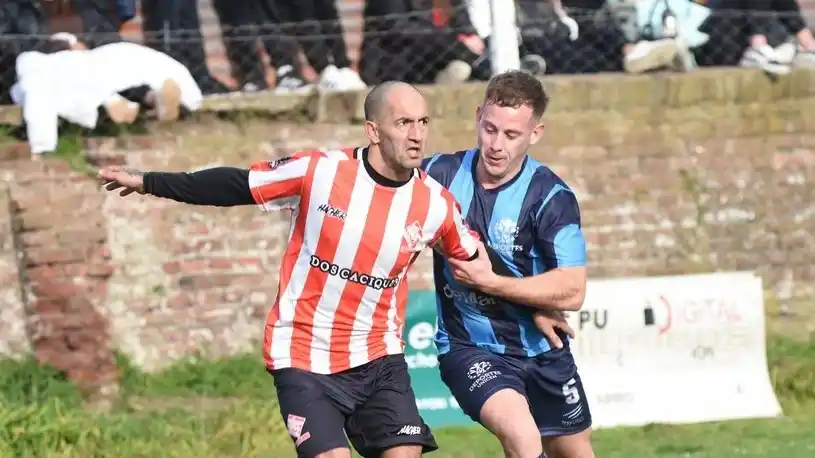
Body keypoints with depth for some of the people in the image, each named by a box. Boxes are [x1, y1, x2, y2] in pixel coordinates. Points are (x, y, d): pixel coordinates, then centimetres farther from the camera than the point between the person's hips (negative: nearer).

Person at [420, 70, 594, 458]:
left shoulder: (551, 197, -15)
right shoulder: (443, 174, -9)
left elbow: (572, 291, -19)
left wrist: (489, 281, -23)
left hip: (542, 351, 1)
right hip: (469, 349, -1)